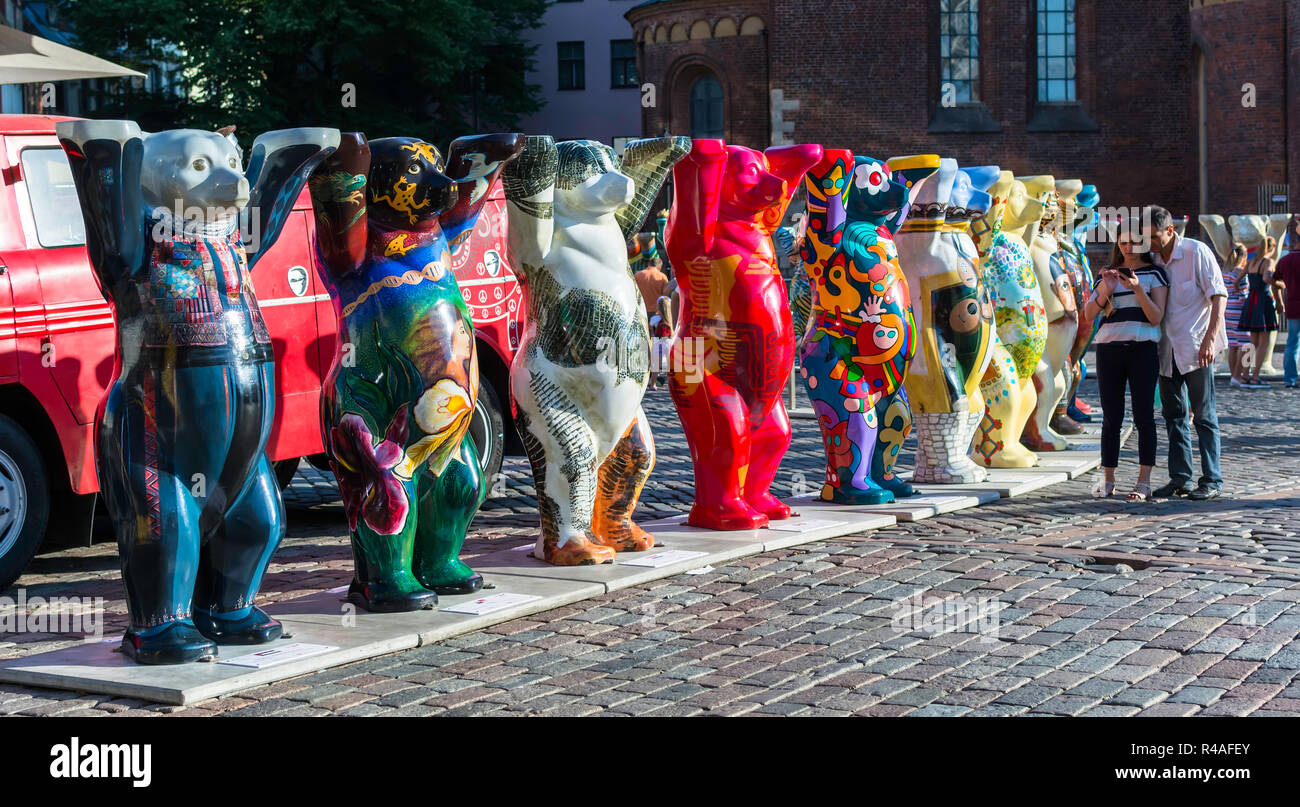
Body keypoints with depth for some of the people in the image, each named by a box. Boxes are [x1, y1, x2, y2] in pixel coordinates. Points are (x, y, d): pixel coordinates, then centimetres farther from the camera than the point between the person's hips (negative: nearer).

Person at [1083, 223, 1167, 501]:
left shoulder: (1155, 274, 5)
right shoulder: (1109, 273, 15)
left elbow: (1156, 317, -4)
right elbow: (1088, 314, 8)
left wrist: (1137, 289, -17)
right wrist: (1105, 291, -9)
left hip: (1143, 349, -3)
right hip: (1108, 349, 3)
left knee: (1143, 415, -5)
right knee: (1111, 416, 3)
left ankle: (1144, 482, -3)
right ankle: (1108, 480, 7)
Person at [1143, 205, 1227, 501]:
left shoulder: (1197, 252, -8)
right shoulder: (1151, 259, 9)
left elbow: (1219, 297, -11)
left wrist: (1210, 340, -19)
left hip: (1196, 347, -6)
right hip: (1168, 349, 6)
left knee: (1204, 415, -3)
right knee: (1173, 415, 7)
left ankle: (1212, 480, 0)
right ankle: (1180, 478, 12)